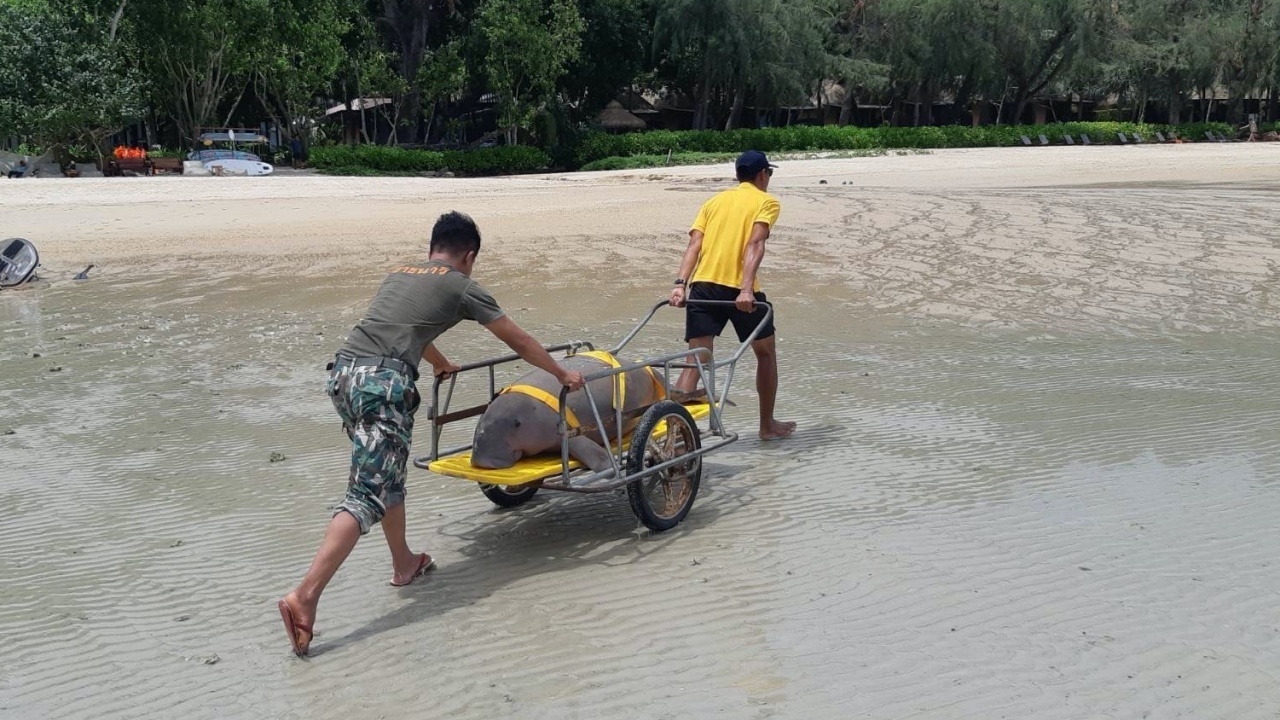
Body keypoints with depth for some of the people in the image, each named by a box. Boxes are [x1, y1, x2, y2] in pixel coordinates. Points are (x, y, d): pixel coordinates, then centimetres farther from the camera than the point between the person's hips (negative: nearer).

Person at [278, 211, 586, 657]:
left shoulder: (398, 275, 28)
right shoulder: (461, 286, 10)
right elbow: (517, 341, 18)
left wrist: (443, 366, 65)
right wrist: (562, 373, 32)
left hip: (343, 372, 8)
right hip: (384, 382, -8)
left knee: (388, 473, 24)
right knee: (367, 495, -8)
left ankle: (403, 564, 37)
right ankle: (304, 596, -16)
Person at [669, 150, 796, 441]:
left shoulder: (714, 201, 21)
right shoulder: (767, 201, 7)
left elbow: (694, 245, 6)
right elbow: (755, 245, -11)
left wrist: (680, 284, -3)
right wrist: (746, 289, -21)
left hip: (702, 285, 4)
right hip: (739, 290, -4)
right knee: (766, 352, 18)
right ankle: (768, 425, 28)